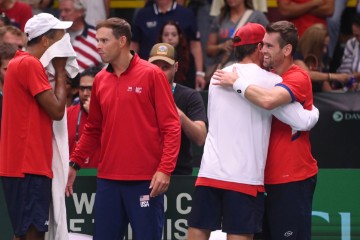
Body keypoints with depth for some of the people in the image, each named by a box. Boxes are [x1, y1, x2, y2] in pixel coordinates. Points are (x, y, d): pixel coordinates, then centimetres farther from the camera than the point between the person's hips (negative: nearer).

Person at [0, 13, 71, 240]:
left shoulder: (20, 62, 18)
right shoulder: (30, 64, -13)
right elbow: (57, 110, -14)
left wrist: (57, 70, 10)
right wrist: (61, 70, -5)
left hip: (23, 164, 10)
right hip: (29, 166, -10)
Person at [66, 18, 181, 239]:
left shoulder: (152, 75, -3)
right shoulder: (100, 80, 12)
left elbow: (171, 127, -6)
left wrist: (165, 170, -16)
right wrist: (74, 164, 12)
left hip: (145, 180, -5)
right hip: (108, 179, 5)